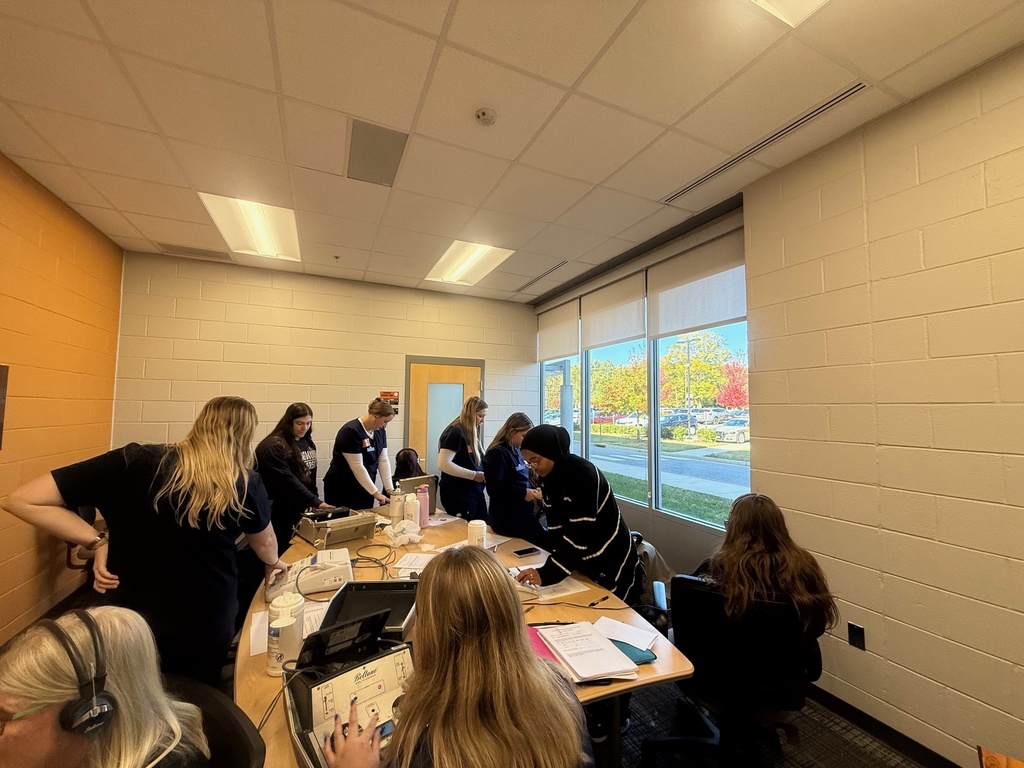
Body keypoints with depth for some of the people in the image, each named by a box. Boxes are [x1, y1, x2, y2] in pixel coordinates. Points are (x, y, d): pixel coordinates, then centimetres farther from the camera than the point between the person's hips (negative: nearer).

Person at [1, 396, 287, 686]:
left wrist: (97, 541, -10)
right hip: (208, 626, 0)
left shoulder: (135, 462, -17)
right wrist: (274, 562, 24)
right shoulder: (246, 484, -15)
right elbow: (264, 543, 3)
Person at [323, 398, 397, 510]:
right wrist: (375, 493, -20)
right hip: (342, 489, -6)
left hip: (365, 488, 7)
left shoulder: (380, 431, 1)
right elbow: (357, 466, -23)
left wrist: (390, 489, -6)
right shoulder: (351, 431, -21)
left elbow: (383, 460, 1)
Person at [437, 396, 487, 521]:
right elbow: (443, 464, -22)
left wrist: (483, 473, 0)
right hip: (458, 494, -9)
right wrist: (474, 475, -20)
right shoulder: (455, 432, -14)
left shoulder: (472, 433, 13)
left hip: (474, 492, 9)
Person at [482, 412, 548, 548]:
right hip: (507, 518, -9)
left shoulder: (516, 451, 13)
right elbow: (494, 489, -19)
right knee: (546, 542, -13)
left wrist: (532, 490, 4)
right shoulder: (497, 453, -14)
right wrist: (523, 494, -18)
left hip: (521, 513, 9)